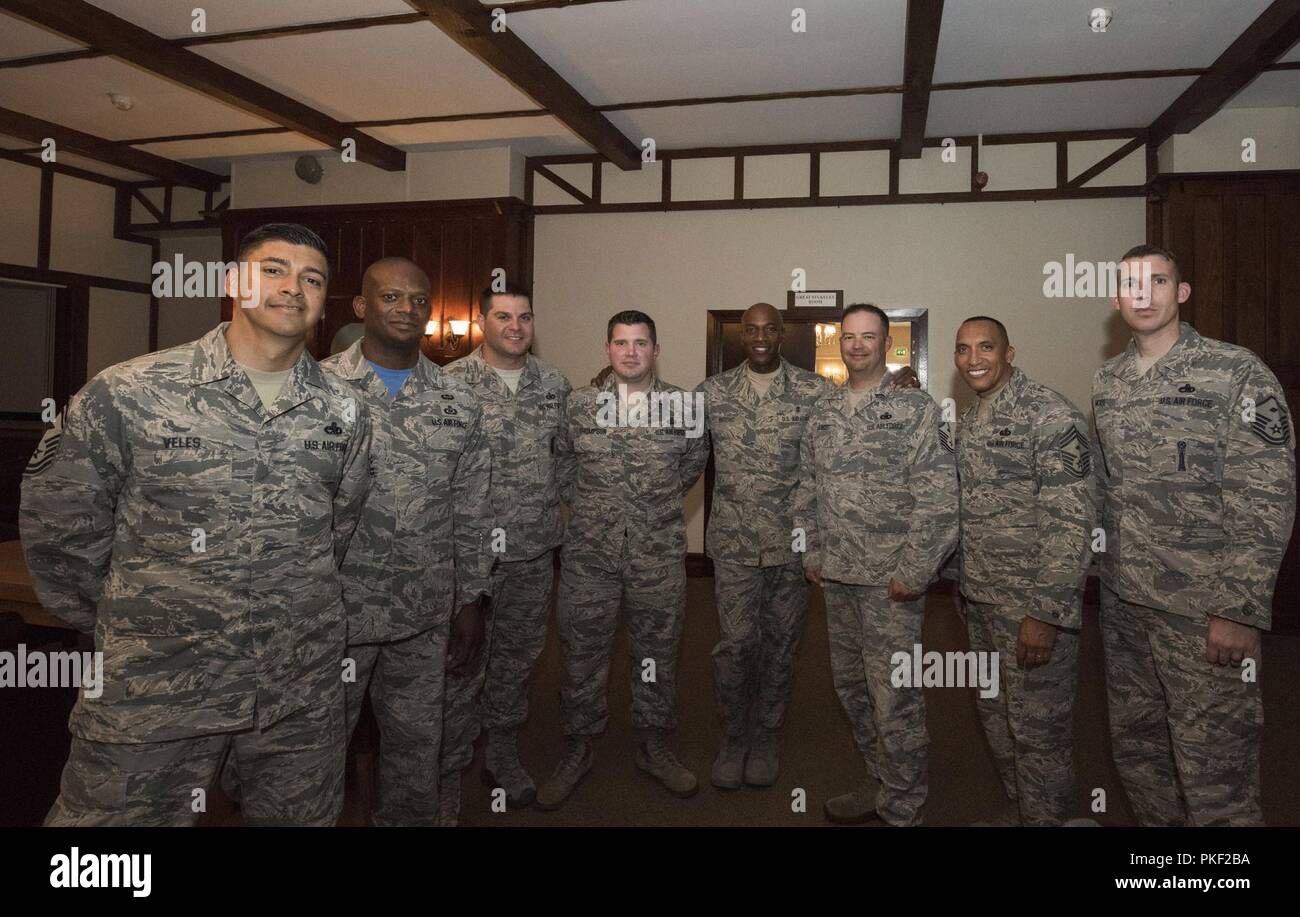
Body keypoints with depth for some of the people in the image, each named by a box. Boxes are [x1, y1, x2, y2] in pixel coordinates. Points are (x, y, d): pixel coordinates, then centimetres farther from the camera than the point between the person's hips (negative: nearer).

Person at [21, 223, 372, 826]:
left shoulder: (345, 413, 1)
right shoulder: (125, 394, -8)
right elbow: (58, 525, 2)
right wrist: (122, 622, 7)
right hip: (153, 693, -2)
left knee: (300, 816, 19)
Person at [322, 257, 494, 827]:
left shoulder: (459, 403, 4)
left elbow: (472, 512, 7)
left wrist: (471, 601, 5)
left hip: (426, 617, 3)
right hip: (332, 609, -2)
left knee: (416, 743, 16)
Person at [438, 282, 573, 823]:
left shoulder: (553, 384, 6)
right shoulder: (450, 384, -9)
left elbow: (567, 452, 16)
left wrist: (545, 497, 7)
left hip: (536, 554, 4)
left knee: (518, 658, 16)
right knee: (462, 667, 4)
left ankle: (502, 753, 35)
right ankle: (448, 774, 22)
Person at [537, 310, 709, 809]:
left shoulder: (684, 405, 1)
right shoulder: (578, 404, 1)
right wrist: (582, 504, 11)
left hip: (660, 555, 0)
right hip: (589, 553, 0)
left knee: (657, 654, 12)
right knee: (582, 654, 9)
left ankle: (653, 746, 31)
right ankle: (577, 749, 28)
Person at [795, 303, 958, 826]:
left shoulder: (916, 409, -8)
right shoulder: (823, 412, 10)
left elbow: (938, 499, -13)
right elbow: (807, 488, 16)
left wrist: (913, 573, -16)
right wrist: (811, 553, 11)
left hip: (890, 581, -6)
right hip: (836, 578, 6)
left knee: (894, 700, -1)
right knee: (850, 687, 16)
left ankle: (901, 811, 16)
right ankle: (881, 787, 33)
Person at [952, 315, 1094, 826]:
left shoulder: (1050, 415, -14)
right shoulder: (968, 422, 11)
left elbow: (1073, 520, -19)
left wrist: (1045, 612, -22)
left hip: (1033, 604, -8)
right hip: (981, 601, 8)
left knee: (1037, 727, 3)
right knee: (996, 715, 19)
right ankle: (1019, 811, 37)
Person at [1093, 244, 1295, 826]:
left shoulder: (1236, 373, -8)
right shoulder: (1105, 383, 9)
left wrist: (1240, 610, -16)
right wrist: (1103, 566, 11)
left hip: (1203, 610, -5)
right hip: (1122, 603, 6)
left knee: (1214, 776, 2)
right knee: (1135, 750, 17)